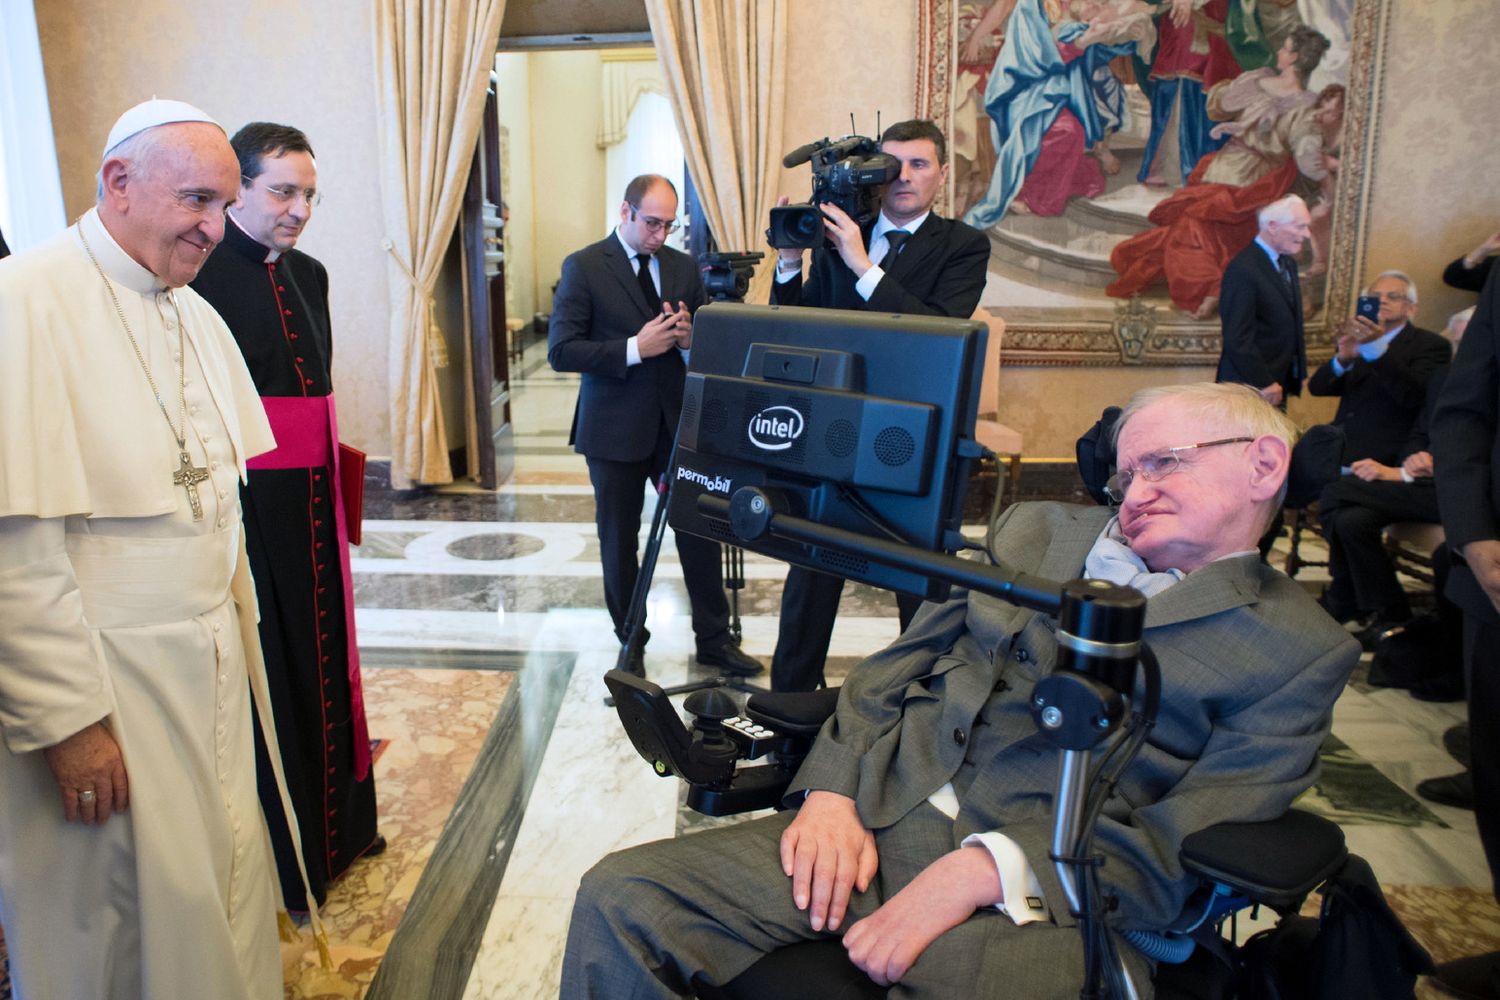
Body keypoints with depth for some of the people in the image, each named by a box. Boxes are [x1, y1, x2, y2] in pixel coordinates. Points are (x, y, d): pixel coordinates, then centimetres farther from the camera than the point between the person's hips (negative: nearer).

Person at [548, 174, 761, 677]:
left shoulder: (683, 267, 8)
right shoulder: (583, 267, -6)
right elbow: (561, 351, -12)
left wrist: (691, 337, -11)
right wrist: (635, 348, -21)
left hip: (677, 423, 3)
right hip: (615, 429, -3)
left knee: (701, 531, 4)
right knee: (619, 543, 9)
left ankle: (714, 639, 21)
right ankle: (631, 647, 26)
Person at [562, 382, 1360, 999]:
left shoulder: (1300, 649, 7)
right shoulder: (1037, 529, 18)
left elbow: (1181, 850, -4)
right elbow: (891, 671, 14)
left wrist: (986, 870, -17)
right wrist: (831, 791, -3)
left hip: (1039, 893, -3)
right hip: (873, 821, 4)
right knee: (621, 899, -15)